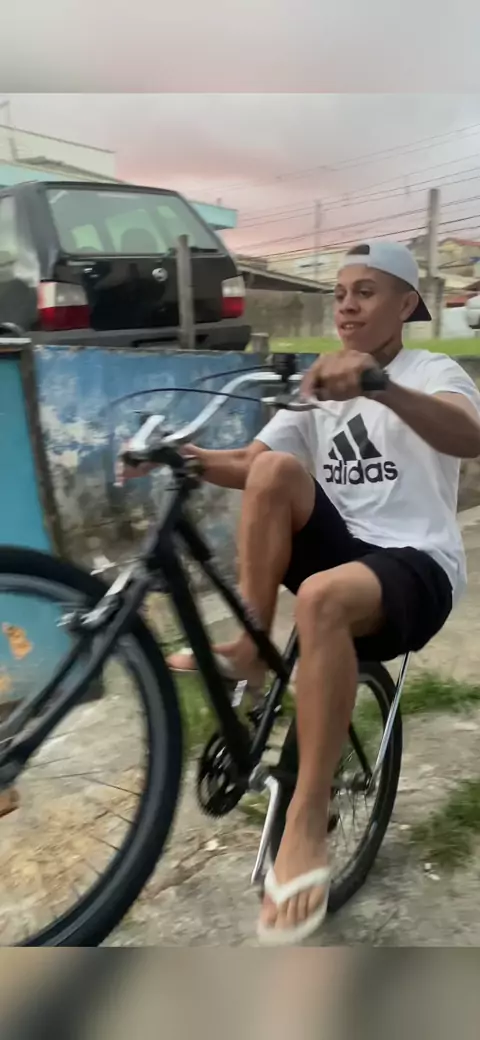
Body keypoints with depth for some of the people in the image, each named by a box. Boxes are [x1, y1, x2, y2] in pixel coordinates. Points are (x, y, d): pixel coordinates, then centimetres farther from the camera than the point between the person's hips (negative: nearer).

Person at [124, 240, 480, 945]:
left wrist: (378, 382, -44)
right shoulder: (320, 387, 15)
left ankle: (308, 821, -28)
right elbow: (248, 465, 5)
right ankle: (250, 650, -15)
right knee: (277, 468, -20)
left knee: (321, 597, -38)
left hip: (418, 567, -5)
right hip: (341, 548, 5)